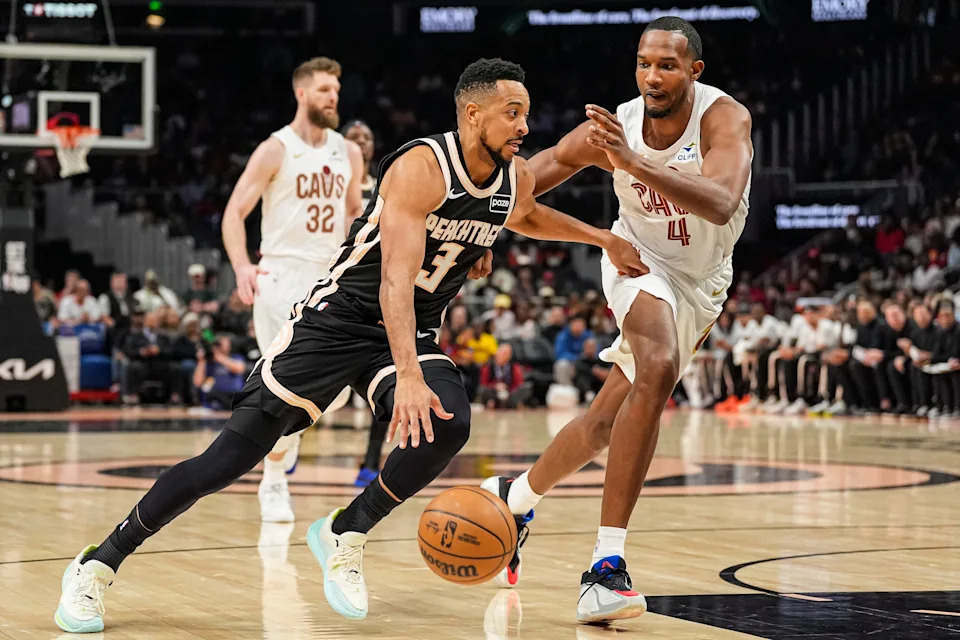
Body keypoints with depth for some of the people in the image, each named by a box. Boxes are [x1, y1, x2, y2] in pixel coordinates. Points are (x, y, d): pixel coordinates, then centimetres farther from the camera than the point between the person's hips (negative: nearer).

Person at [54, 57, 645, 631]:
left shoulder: (517, 178, -1)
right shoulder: (421, 168, -23)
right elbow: (395, 279, -33)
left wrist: (604, 239, 23)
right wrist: (408, 377, -43)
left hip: (415, 335, 6)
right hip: (338, 319, -6)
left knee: (449, 427, -26)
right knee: (232, 457, -10)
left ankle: (345, 535, -3)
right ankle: (98, 564, 3)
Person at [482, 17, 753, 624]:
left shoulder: (724, 117, -24)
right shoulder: (613, 127, -18)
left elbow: (721, 205, -41)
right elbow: (546, 164, 2)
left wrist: (635, 162, -52)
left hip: (702, 288, 2)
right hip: (641, 261, -2)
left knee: (607, 422, 8)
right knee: (659, 367, -33)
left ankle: (514, 496, 39)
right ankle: (607, 563, -32)